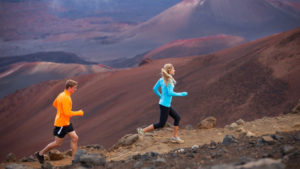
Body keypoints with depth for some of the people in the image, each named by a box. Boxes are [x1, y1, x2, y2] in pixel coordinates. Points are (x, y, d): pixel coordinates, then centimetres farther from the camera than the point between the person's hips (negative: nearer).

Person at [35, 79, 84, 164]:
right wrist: (79, 113, -16)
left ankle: (73, 159, 8)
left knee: (75, 138, 4)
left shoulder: (61, 94, 7)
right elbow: (67, 113, -27)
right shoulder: (66, 98, -24)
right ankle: (40, 154, 19)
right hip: (61, 124, -10)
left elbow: (54, 104, 22)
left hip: (66, 123, 10)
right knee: (57, 143, 3)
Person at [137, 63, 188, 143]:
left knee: (177, 117, 13)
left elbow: (155, 89, 9)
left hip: (167, 105, 9)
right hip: (165, 105, -9)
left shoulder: (161, 79, 3)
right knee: (161, 124, 3)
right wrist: (181, 94, -16)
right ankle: (143, 130, 8)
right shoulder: (169, 80, -21)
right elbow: (170, 93, -27)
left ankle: (175, 137, 18)